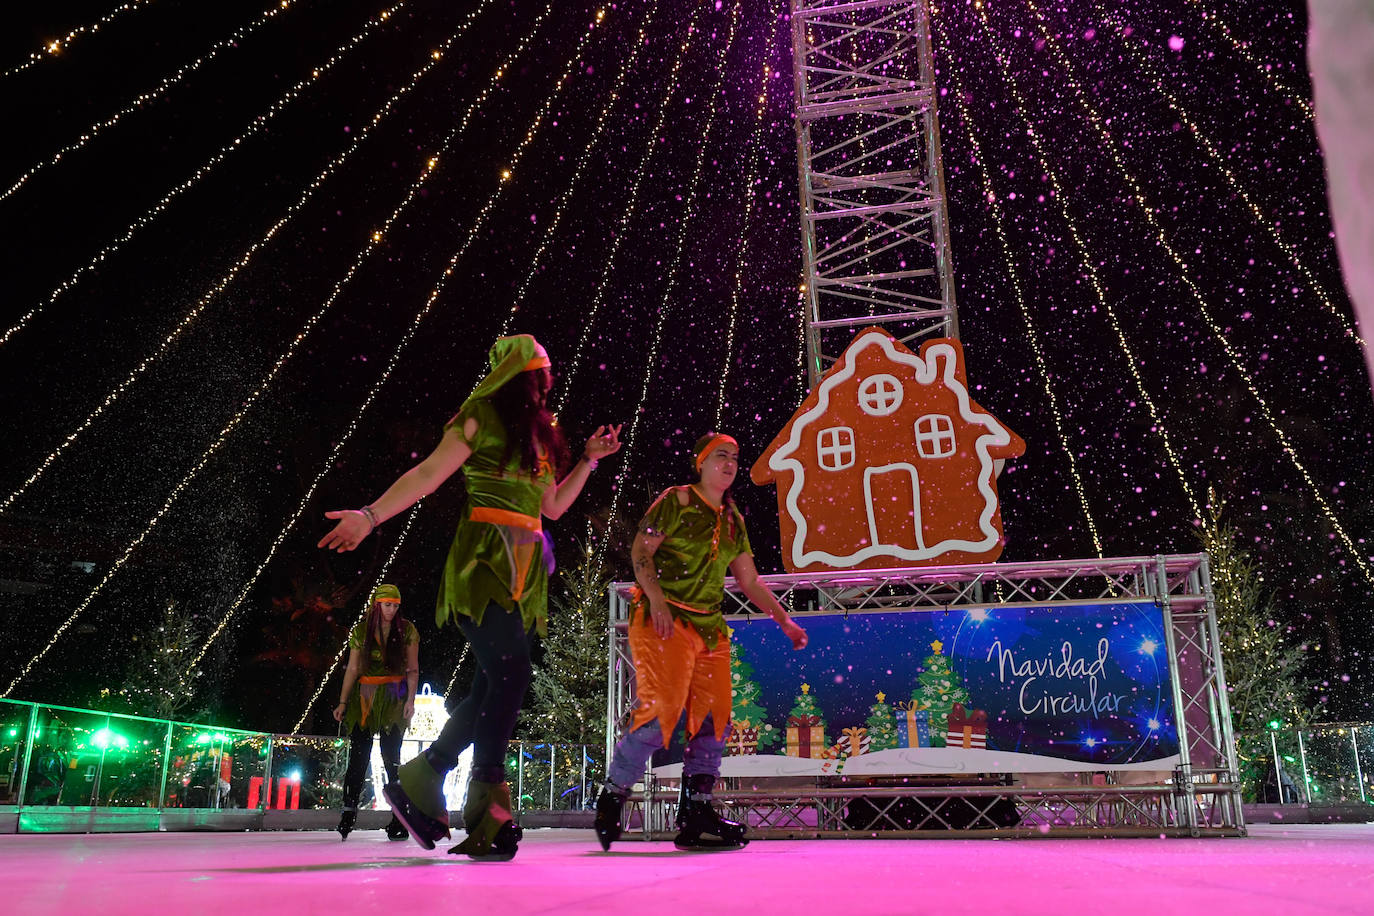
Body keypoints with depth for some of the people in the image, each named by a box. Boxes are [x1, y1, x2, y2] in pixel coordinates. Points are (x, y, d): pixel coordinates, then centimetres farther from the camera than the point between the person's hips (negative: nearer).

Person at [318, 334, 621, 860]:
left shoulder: (540, 432, 22)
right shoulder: (481, 417, 1)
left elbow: (553, 506, 23)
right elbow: (429, 474, -6)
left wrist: (590, 458, 20)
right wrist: (372, 515, -16)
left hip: (524, 567, 8)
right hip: (485, 557, -8)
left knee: (493, 685, 4)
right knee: (511, 670, -18)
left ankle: (417, 783, 16)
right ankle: (485, 814, -12)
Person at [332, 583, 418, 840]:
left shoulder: (407, 630, 2)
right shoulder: (361, 631, 5)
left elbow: (413, 669, 2)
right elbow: (352, 669, 6)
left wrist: (410, 699, -9)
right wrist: (343, 702, 1)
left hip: (393, 698, -1)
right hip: (364, 697, 1)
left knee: (391, 757, -4)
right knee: (358, 754, -5)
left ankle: (399, 819, 1)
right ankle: (348, 811, 3)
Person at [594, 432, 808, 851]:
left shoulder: (733, 520, 18)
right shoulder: (676, 501, -1)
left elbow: (750, 582, 21)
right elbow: (640, 552, -8)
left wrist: (785, 621, 16)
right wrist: (655, 597, -22)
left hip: (710, 626, 7)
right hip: (664, 620, -7)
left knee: (714, 717, 2)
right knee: (660, 711, -16)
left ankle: (695, 815, 10)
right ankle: (611, 798, 3)